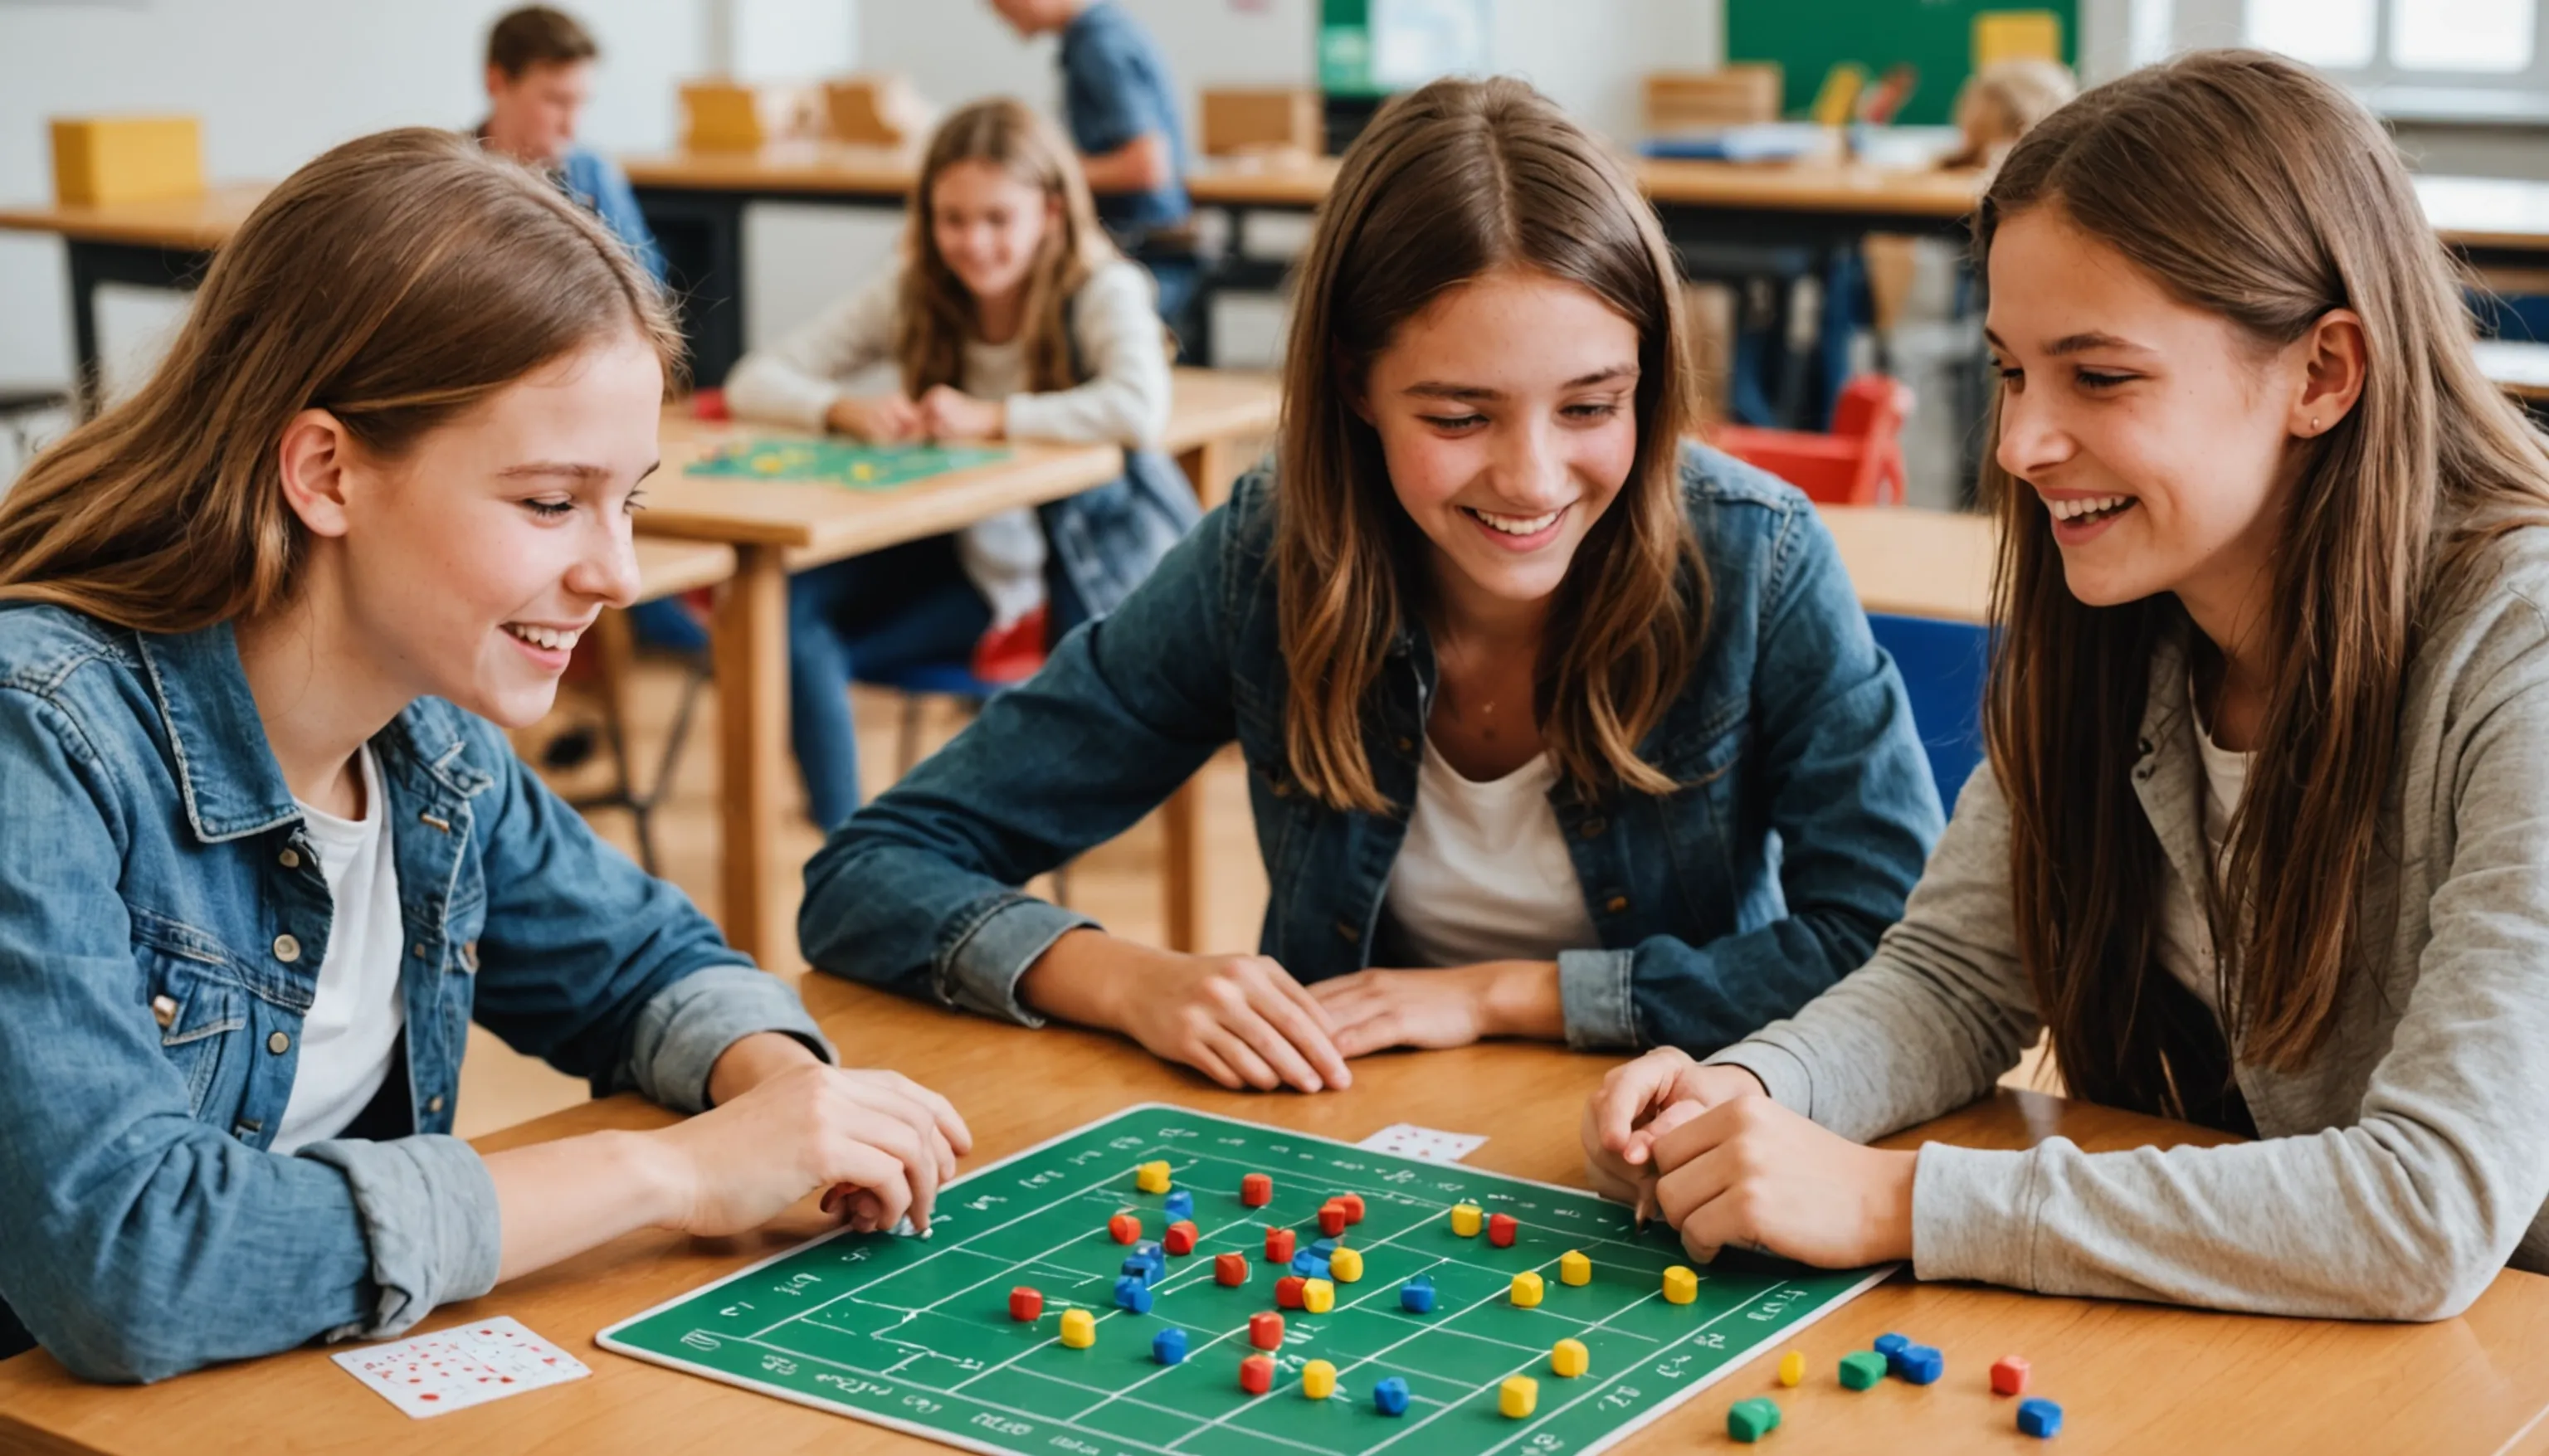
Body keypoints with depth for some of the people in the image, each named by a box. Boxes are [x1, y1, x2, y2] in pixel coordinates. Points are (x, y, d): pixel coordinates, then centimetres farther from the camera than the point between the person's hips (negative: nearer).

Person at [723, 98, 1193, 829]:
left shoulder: (1103, 293, -14)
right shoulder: (911, 295, -3)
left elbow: (1141, 410, -35)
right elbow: (754, 383, -5)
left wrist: (990, 418, -30)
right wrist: (845, 410, -25)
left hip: (1073, 577, -5)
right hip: (959, 560, 6)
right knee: (785, 607, -18)